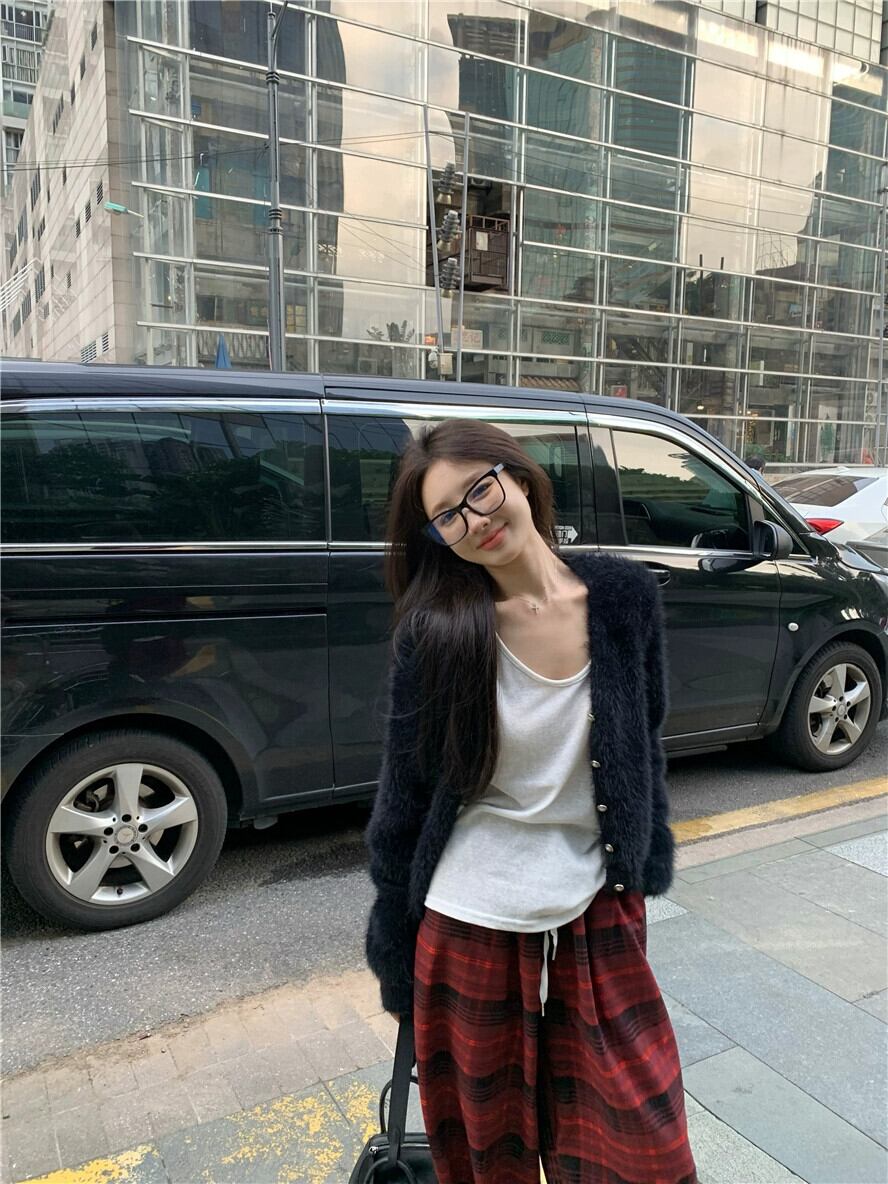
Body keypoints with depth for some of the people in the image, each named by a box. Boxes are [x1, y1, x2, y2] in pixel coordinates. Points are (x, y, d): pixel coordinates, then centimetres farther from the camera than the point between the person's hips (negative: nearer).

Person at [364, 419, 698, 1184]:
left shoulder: (624, 595, -8)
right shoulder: (435, 631, -15)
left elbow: (645, 746, 5)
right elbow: (403, 799, -6)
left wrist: (648, 867, 11)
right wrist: (394, 949, 1)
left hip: (598, 919, 2)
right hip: (471, 929, -2)